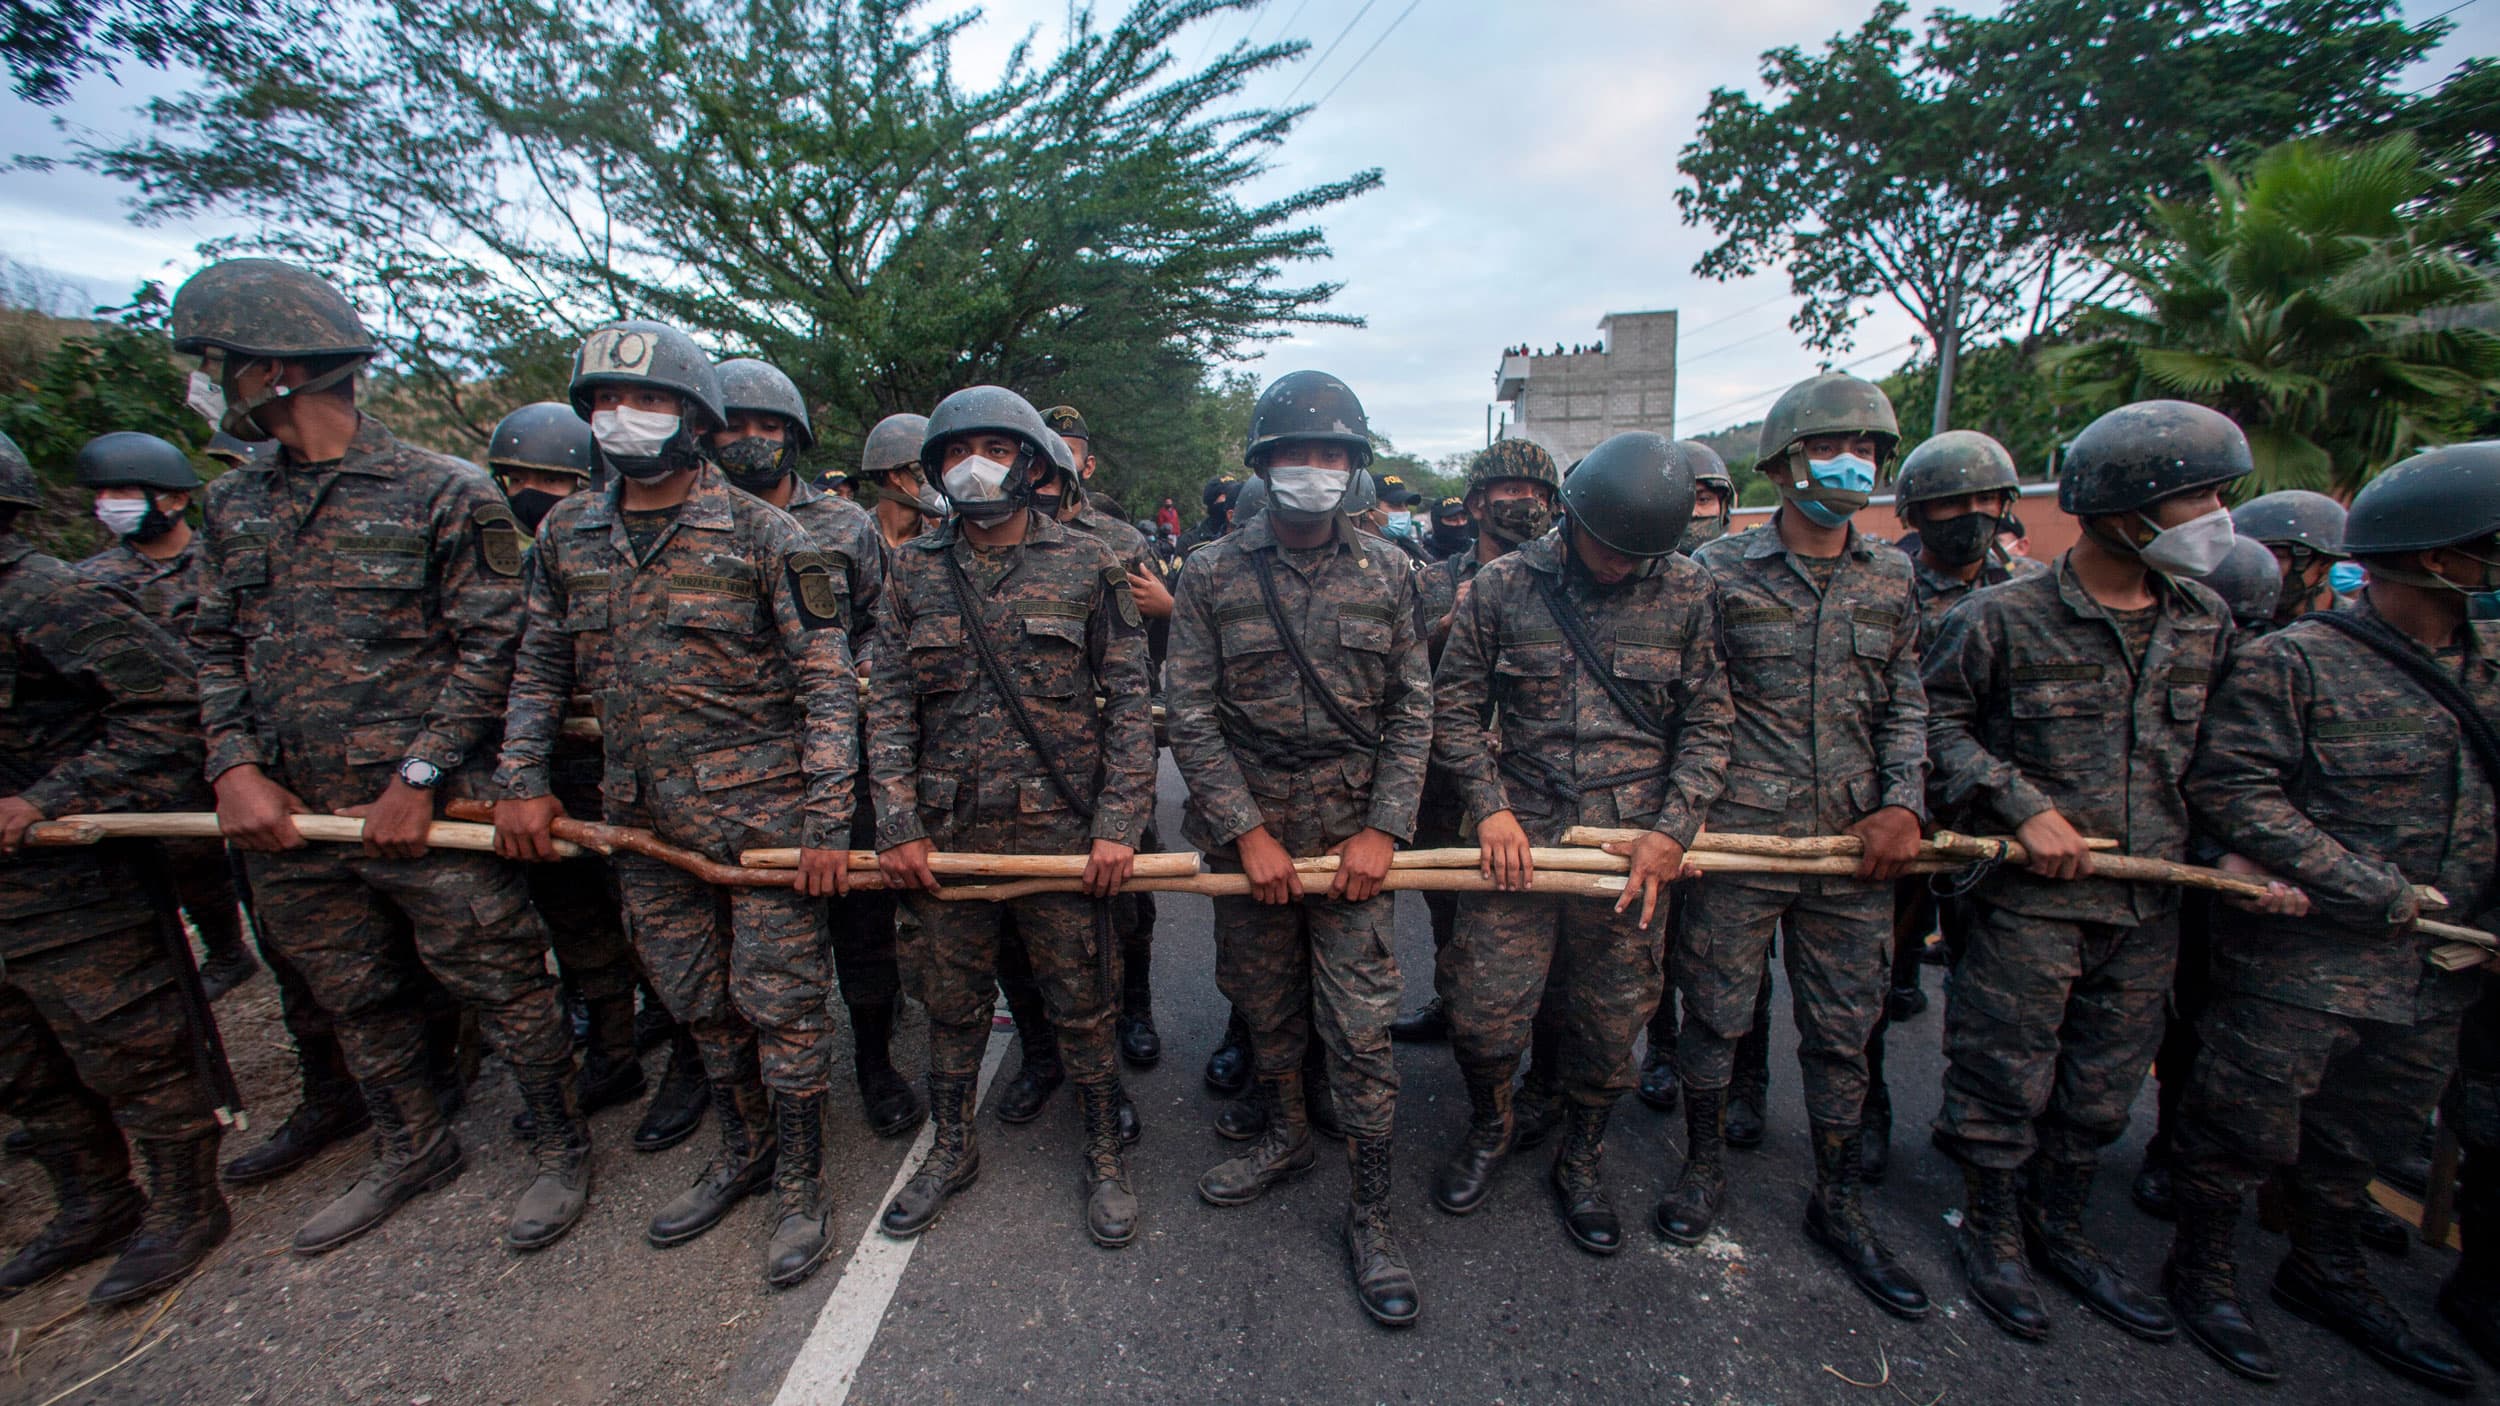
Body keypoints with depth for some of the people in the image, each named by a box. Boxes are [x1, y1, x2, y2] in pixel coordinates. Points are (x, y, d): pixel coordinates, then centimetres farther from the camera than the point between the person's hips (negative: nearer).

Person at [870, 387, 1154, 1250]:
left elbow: (1129, 703, -4)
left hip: (1062, 829, -2)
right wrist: (898, 823, -4)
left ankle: (1105, 1156, 33)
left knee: (1080, 1004, 10)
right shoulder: (915, 573, 6)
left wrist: (1119, 823, -11)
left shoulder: (1086, 567, -2)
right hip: (947, 831, 3)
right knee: (952, 1003, 18)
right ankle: (951, 1149, 42)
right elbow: (889, 707, 4)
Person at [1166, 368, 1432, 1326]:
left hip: (1354, 832, 0)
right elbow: (1191, 718, -4)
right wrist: (1247, 832, -11)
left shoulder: (1385, 573, 2)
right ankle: (1284, 1140, 44)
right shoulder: (1214, 575, -2)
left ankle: (1370, 1216, 23)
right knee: (1265, 1005, 18)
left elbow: (1412, 713, 2)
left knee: (1360, 1029, 3)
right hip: (1248, 831, 1)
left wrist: (1383, 829, -8)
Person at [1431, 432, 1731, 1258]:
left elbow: (1706, 724, 4)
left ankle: (1581, 1160, 39)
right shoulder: (1502, 586, -1)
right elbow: (1455, 705, 3)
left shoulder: (1688, 594, 1)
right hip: (1520, 832, -1)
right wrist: (1491, 807, -7)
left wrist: (1673, 828, -6)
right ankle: (1489, 1128, 34)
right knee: (1484, 1011, 1)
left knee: (1611, 1019, 12)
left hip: (1635, 842, 1)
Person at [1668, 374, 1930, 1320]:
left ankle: (1839, 1204, 33)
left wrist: (1902, 805, -2)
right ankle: (1704, 1168, 31)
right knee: (1716, 1014, 8)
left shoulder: (1891, 579, 10)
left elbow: (1904, 707, 12)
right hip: (1738, 835, -3)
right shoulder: (1720, 571, -3)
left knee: (1843, 1029, 14)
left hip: (1855, 843, 4)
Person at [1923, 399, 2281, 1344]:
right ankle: (1990, 1231, 28)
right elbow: (1938, 721, -9)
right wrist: (2023, 805, -17)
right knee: (2007, 1080, 6)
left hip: (2150, 905, 6)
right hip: (2030, 899, -6)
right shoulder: (2002, 618, -12)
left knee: (2102, 1091, 18)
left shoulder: (2206, 623, 8)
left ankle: (2057, 1229, 39)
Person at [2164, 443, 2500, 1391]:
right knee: (2246, 1121, 5)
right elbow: (2232, 789, -20)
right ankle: (2201, 1269, 26)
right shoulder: (2290, 663, -14)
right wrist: (2382, 896, -19)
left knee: (2366, 1131, 22)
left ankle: (2325, 1273, 43)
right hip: (2299, 960, -7)